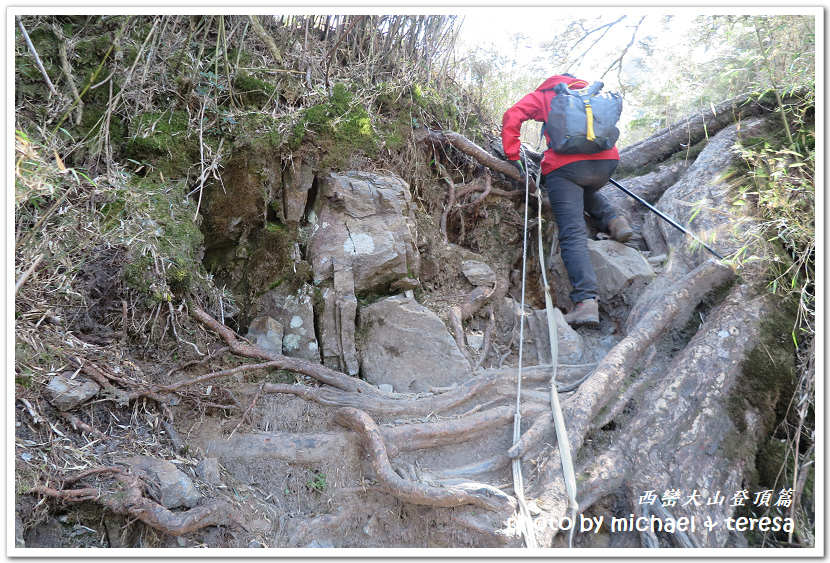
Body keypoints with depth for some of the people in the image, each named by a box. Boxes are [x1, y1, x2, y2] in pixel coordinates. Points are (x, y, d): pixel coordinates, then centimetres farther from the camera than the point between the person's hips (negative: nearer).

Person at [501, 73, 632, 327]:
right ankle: (613, 220, 10)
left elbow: (511, 118, 7)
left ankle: (587, 300, -25)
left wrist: (513, 157, 9)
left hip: (565, 165, -4)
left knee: (572, 234, -10)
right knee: (586, 192, 38)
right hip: (606, 161, 4)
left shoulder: (542, 94, 22)